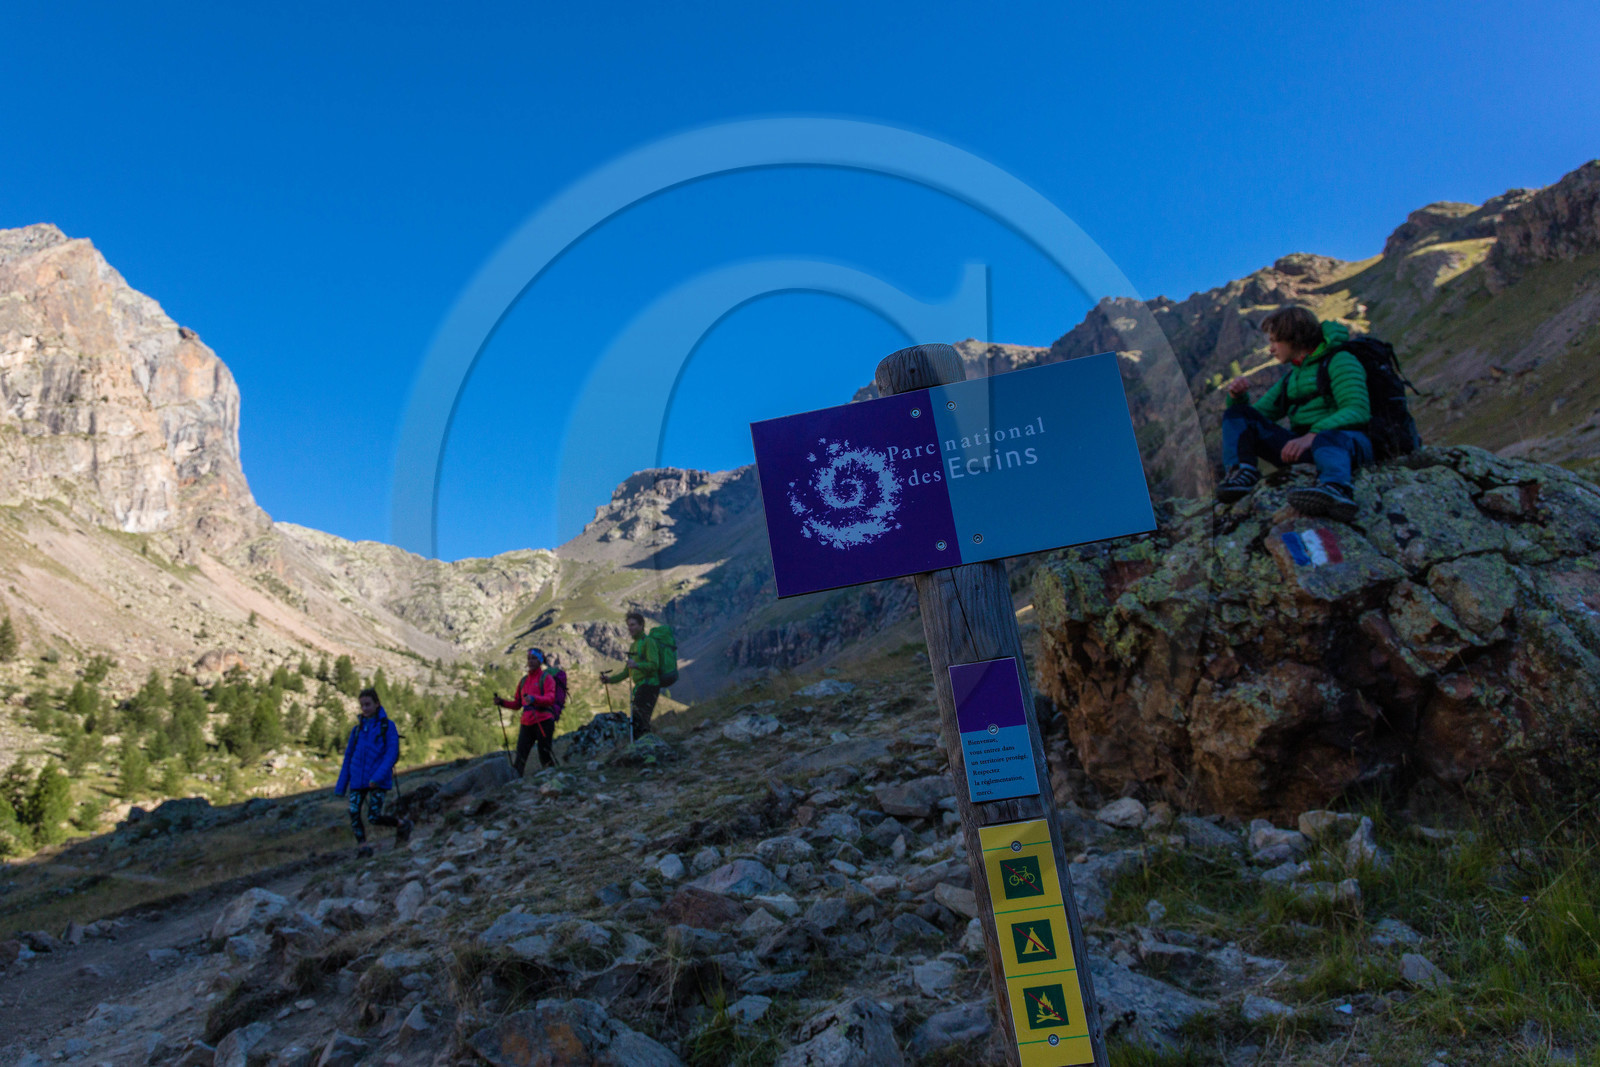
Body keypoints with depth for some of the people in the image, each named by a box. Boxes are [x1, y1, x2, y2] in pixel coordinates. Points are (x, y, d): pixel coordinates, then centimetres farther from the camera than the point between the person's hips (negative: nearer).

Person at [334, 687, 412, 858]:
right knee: (354, 813, -12)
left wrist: (378, 777, -22)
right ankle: (362, 845, 0)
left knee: (374, 817, -12)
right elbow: (348, 757, 15)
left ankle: (402, 825, 12)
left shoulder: (388, 726, 0)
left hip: (378, 781, -4)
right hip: (358, 780, 4)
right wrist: (341, 786, 12)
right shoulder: (357, 729, 12)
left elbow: (392, 754, -8)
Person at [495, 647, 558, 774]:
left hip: (544, 722, -5)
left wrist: (533, 699, -32)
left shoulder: (546, 678, 1)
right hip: (527, 724, 5)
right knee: (519, 759, -1)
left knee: (545, 758, -4)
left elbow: (550, 698, -15)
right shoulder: (523, 680, 18)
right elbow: (517, 704, 20)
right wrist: (502, 702, 3)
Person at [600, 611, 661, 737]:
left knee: (637, 720, -21)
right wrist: (610, 679, 12)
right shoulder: (634, 645, 22)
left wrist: (637, 665, -35)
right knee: (642, 721, 7)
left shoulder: (648, 642, -5)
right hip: (639, 686, 10)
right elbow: (627, 671, 24)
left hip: (649, 685, -10)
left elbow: (654, 665, -19)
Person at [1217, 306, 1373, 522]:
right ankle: (1242, 470, -31)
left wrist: (1312, 436, -31)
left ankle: (1335, 489, -75)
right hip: (1305, 445, 7)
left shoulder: (1340, 361, 0)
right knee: (1236, 415, -4)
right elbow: (1256, 415, 23)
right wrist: (1239, 396, 0)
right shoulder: (1291, 379, 24)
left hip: (1349, 441, -6)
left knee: (1327, 440, -43)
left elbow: (1357, 410, -16)